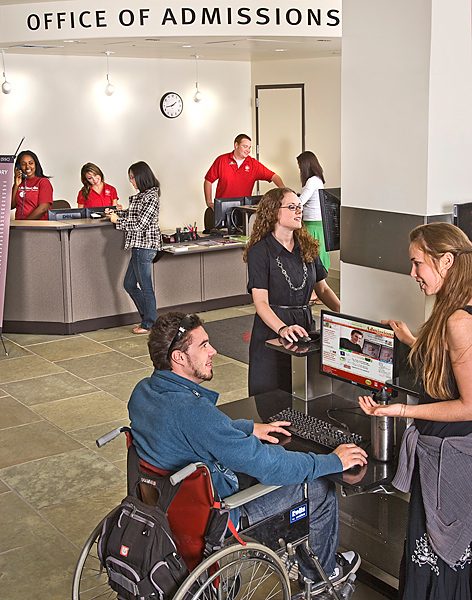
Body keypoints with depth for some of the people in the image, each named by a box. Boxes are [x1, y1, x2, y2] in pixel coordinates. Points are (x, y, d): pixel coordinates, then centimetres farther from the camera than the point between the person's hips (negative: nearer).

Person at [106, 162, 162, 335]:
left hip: (145, 247, -10)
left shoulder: (151, 197, -16)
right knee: (129, 284, 15)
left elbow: (139, 225, -20)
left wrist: (117, 220, -9)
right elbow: (134, 216, 23)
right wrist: (118, 211, 11)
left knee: (145, 286, -1)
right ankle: (147, 317, 24)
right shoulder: (142, 195, 14)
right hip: (139, 247, 10)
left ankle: (150, 324, 10)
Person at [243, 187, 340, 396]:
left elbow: (323, 288, 16)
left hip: (304, 326, 5)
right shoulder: (259, 251, -9)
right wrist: (283, 329, -32)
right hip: (271, 329, -5)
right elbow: (261, 302, -16)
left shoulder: (308, 247, 9)